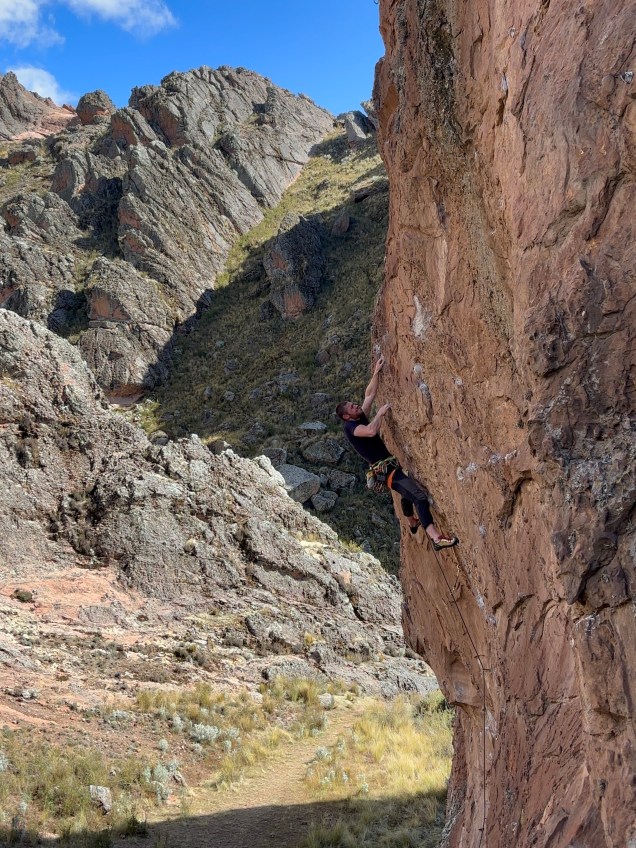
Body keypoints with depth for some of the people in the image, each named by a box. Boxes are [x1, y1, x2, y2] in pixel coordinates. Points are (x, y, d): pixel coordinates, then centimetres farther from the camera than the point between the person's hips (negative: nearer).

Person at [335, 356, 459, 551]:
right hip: (385, 470, -11)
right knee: (419, 496, -26)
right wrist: (380, 413, -20)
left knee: (408, 491, 36)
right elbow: (371, 431, -35)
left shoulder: (361, 419, 11)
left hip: (391, 466, 11)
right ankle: (435, 537, -38)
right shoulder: (350, 427, -15)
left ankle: (412, 524, 61)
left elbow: (369, 394, 19)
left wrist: (376, 372, 14)